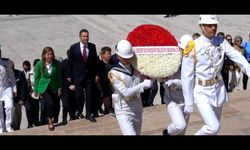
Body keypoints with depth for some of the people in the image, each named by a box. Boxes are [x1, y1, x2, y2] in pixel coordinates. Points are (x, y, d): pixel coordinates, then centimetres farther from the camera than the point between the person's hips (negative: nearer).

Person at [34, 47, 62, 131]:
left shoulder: (56, 64, -9)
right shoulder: (39, 64, -12)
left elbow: (59, 76, 2)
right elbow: (37, 77, -3)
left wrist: (59, 88, 0)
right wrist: (36, 90, -1)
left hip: (54, 88, 3)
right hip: (43, 88, -3)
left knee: (55, 105, 5)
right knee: (50, 103, -20)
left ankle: (50, 120, 34)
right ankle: (50, 121, 4)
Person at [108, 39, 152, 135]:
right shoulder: (114, 73, -11)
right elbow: (125, 92, -18)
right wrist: (143, 85, -22)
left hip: (137, 111, 6)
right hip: (124, 113, -5)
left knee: (137, 133, 14)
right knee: (130, 133, -19)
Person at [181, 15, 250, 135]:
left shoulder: (221, 42, -3)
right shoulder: (192, 47, -18)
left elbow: (238, 58, -15)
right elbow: (187, 76, -14)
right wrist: (189, 102, -12)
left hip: (218, 89, 5)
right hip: (202, 92, -5)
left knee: (215, 127, 16)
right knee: (214, 127, -14)